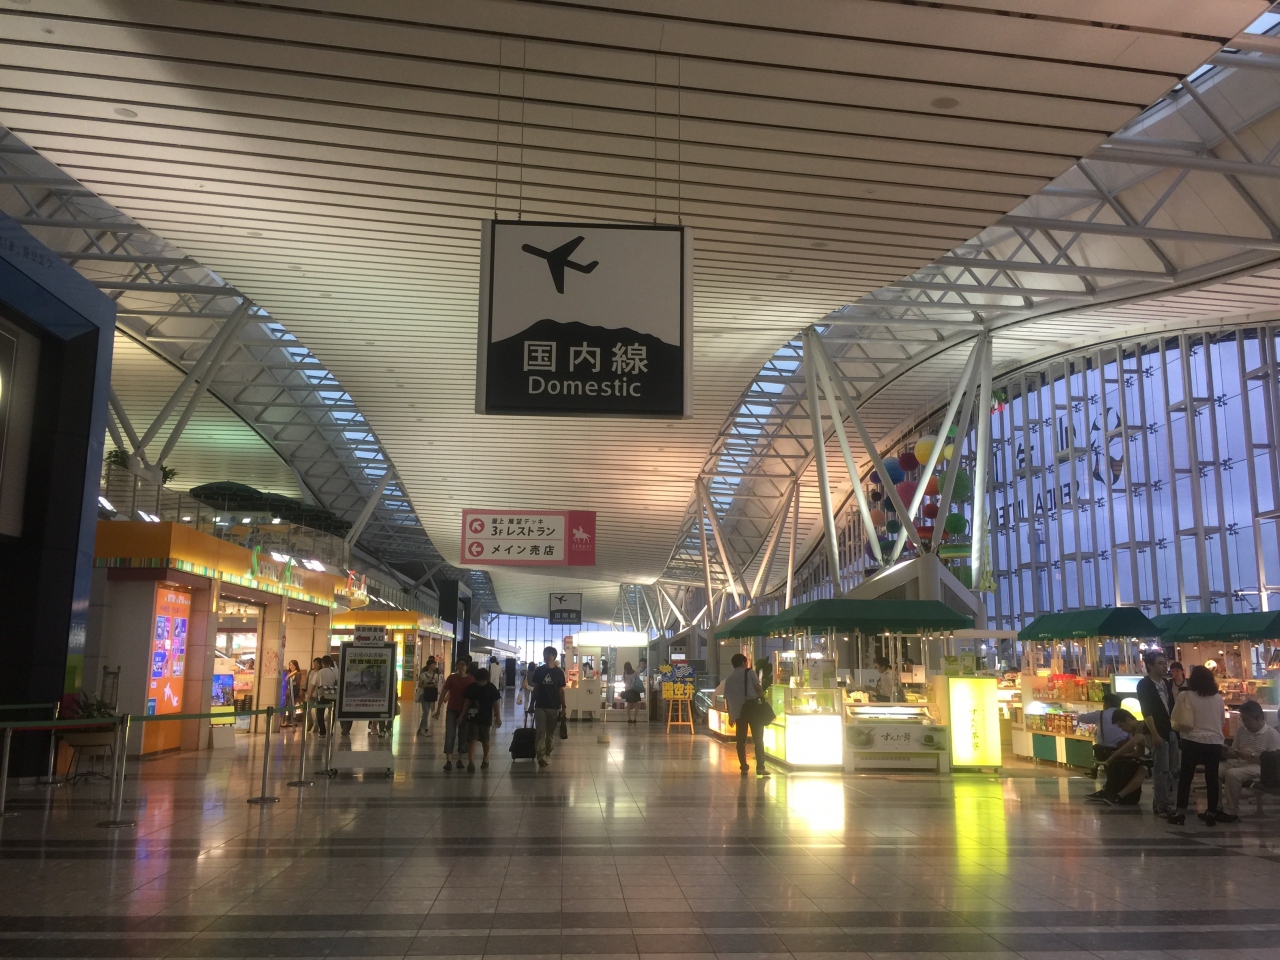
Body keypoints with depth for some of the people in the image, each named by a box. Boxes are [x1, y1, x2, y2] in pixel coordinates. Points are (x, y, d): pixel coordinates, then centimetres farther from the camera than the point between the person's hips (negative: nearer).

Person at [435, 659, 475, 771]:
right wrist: (438, 709, -1)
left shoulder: (471, 679, -2)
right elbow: (443, 693, 0)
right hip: (452, 710, -1)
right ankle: (448, 761, -9)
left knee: (462, 735, 8)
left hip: (464, 711, 1)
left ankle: (460, 759, 21)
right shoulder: (452, 677, -4)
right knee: (450, 734, -7)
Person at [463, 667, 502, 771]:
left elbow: (495, 704, -2)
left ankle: (485, 759, 33)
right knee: (472, 740, -9)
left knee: (485, 740, 13)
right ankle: (471, 763, -12)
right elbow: (467, 702, 5)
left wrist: (498, 717, -3)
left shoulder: (491, 688, -6)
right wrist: (462, 715, 5)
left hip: (486, 718, 0)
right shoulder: (471, 687, -2)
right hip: (473, 718, 0)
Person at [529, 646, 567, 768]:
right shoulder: (539, 671, 1)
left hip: (554, 707, 0)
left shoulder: (559, 672, -1)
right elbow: (535, 688, 6)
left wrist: (563, 706, -2)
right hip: (540, 706, 0)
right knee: (540, 732, -7)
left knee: (550, 732, 9)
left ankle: (547, 754, 22)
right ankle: (541, 756, -13)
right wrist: (532, 704, 4)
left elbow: (561, 690, 2)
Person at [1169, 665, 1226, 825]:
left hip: (1192, 741, -2)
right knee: (1212, 778, 9)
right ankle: (1211, 814, 13)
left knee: (1185, 777, 4)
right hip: (1214, 742, 2)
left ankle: (1180, 813, 4)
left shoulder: (1185, 695, -6)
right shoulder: (1218, 698, 4)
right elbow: (1222, 721, 15)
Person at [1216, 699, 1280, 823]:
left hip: (1259, 767, -7)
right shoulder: (1242, 730, 14)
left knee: (1232, 774, -33)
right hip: (1240, 763, 7)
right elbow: (1233, 751, 19)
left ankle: (1231, 812, -20)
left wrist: (1251, 756, -22)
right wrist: (1229, 753, -6)